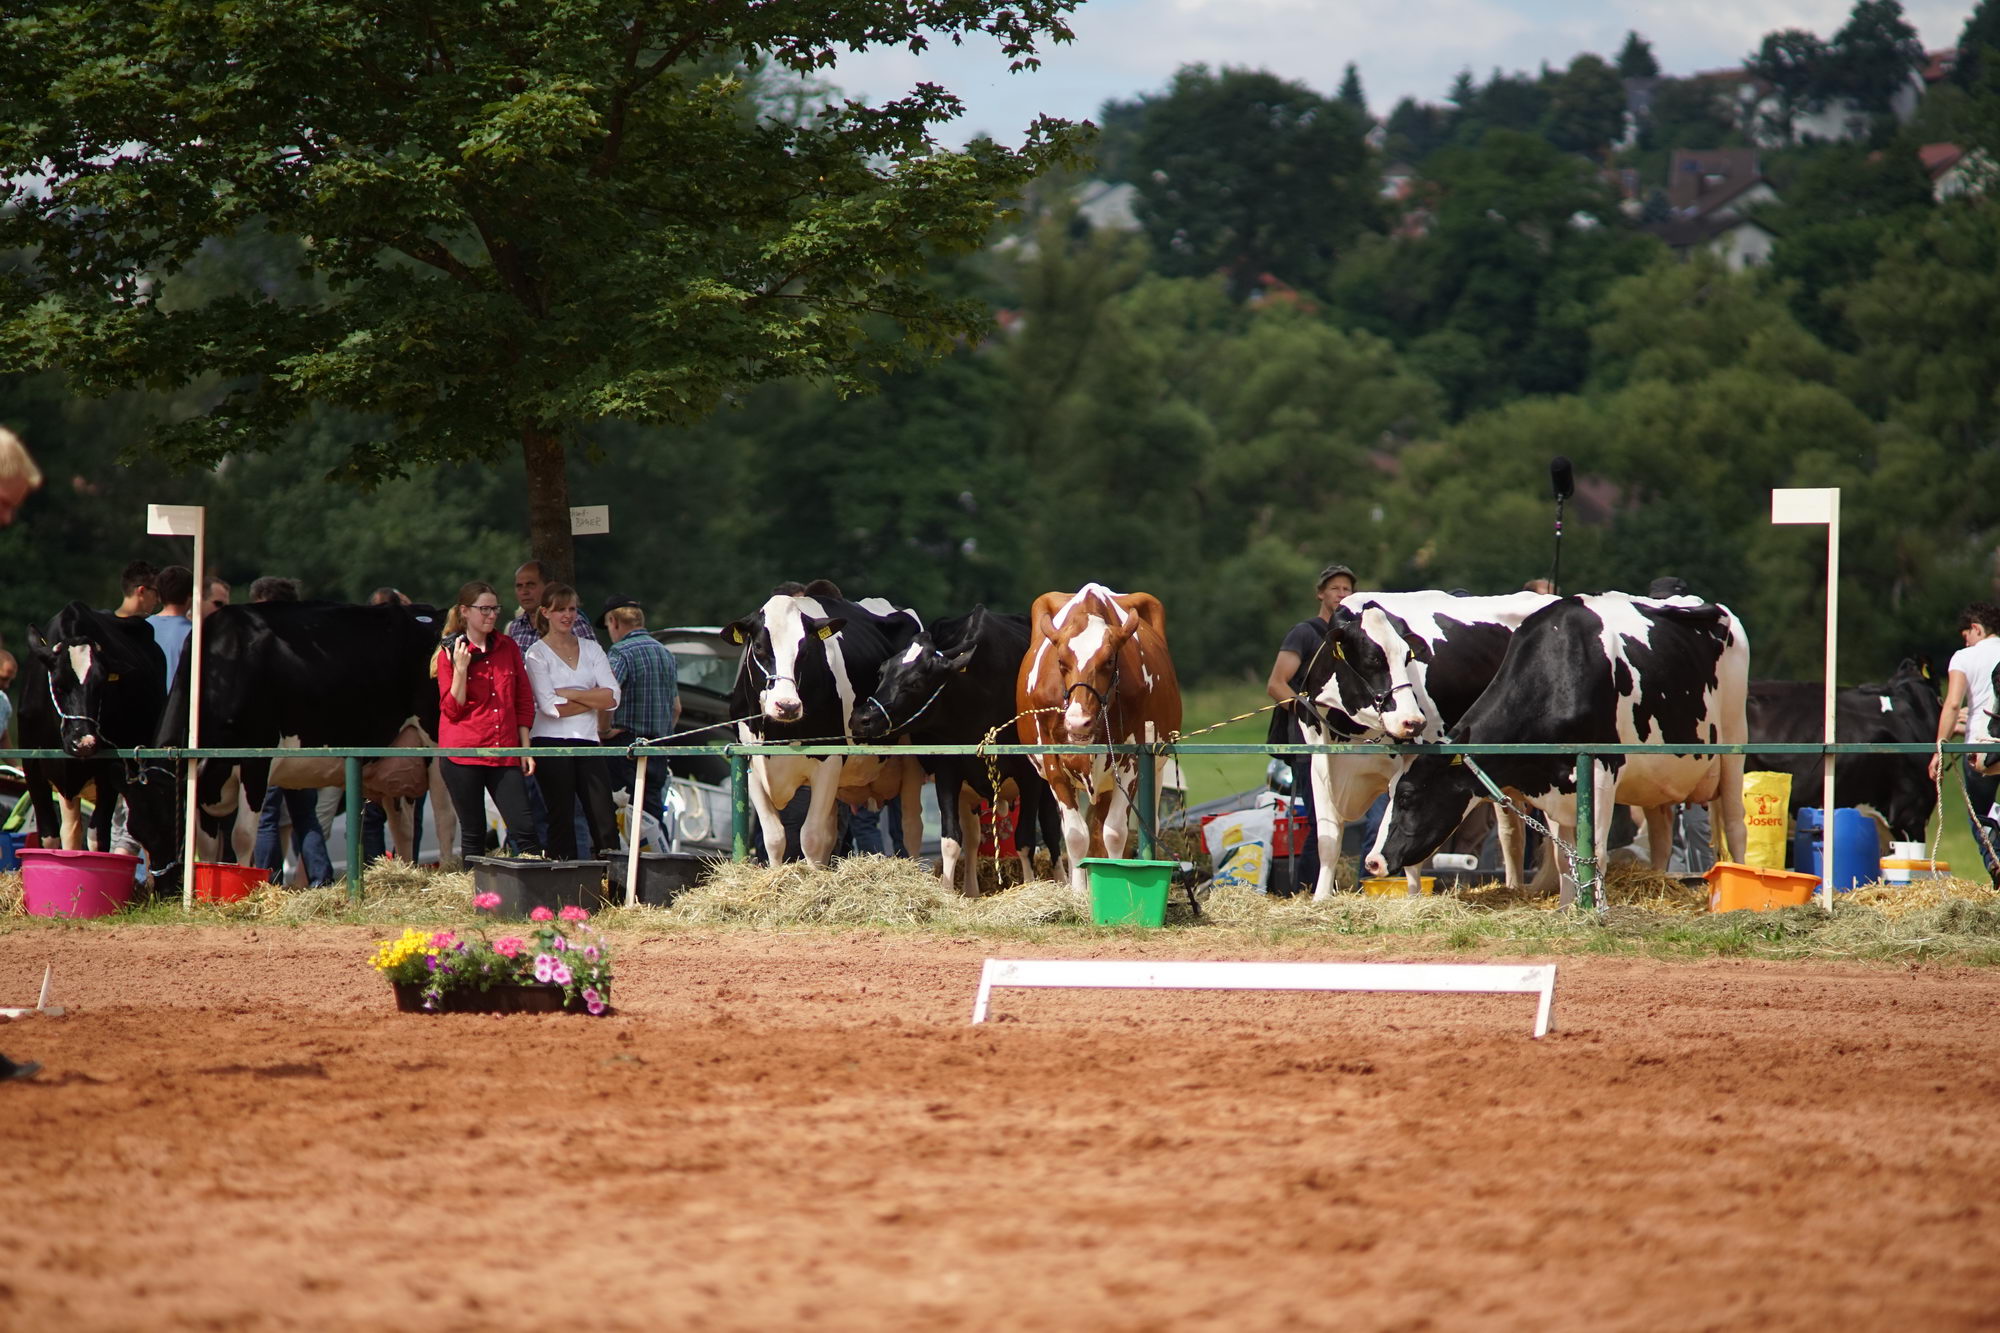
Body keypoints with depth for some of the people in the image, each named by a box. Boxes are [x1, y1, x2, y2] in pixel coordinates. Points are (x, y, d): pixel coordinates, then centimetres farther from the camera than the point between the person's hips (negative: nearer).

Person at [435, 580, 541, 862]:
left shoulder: (508, 647, 11)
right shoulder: (450, 653, 1)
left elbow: (524, 701, 14)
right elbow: (452, 710, -4)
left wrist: (525, 748, 8)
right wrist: (460, 669, -14)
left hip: (504, 754, 2)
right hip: (463, 754, -2)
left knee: (524, 829, -7)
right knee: (473, 834, 1)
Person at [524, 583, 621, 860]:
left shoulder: (591, 650, 14)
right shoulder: (538, 653, 1)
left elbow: (612, 697, 1)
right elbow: (549, 706, -11)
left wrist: (569, 694, -7)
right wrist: (593, 699, -4)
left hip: (587, 742, 3)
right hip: (552, 743, -3)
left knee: (603, 815, -6)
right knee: (561, 816, -3)